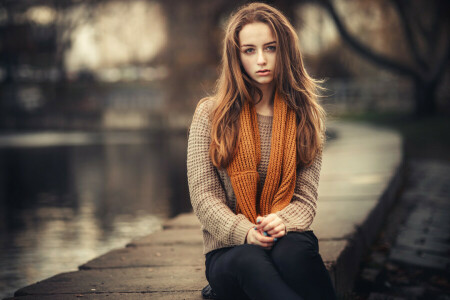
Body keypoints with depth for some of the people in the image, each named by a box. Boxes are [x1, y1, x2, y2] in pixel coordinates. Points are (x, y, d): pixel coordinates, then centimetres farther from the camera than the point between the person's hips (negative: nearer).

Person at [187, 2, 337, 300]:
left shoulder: (304, 115, 10)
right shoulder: (211, 114, 4)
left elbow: (306, 197, 5)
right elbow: (204, 196, -1)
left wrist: (282, 221, -19)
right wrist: (245, 232, -20)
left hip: (288, 241, 1)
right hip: (229, 250, -1)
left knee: (293, 251, -38)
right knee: (250, 261, -39)